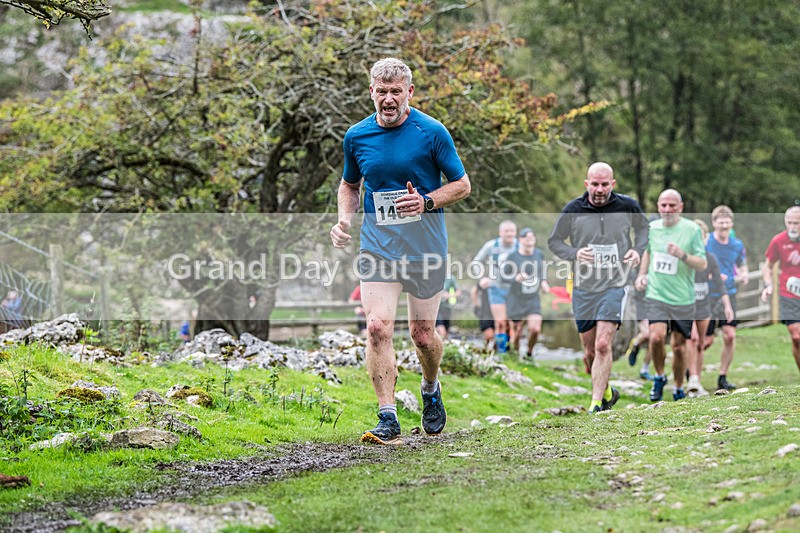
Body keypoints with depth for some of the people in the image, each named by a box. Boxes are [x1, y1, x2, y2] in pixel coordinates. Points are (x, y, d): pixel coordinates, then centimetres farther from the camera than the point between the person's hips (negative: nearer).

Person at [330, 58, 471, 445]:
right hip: (377, 245, 2)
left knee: (422, 332, 4)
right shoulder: (356, 136, 4)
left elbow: (462, 185, 0)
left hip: (425, 244, -2)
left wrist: (426, 202, -17)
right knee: (378, 328, -13)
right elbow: (349, 184, 20)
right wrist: (344, 220, 1)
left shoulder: (432, 132, -6)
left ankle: (431, 391, 36)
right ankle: (388, 420, -11)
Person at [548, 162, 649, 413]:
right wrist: (575, 253, -12)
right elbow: (554, 241, 7)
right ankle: (607, 393, 34)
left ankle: (595, 406, -14)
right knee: (590, 353, 8)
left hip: (615, 285, -2)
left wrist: (638, 250, 0)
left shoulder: (628, 206, -2)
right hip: (583, 288, 2)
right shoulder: (572, 210, -4)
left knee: (603, 345, -17)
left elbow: (643, 227, 19)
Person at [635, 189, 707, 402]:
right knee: (656, 337, -20)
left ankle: (679, 390, 25)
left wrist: (682, 255, -23)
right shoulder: (652, 228, 5)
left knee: (679, 347, 5)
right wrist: (642, 274, 13)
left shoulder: (691, 229, -5)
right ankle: (659, 377, 5)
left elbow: (702, 264, -7)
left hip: (683, 299, -1)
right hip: (656, 295, 1)